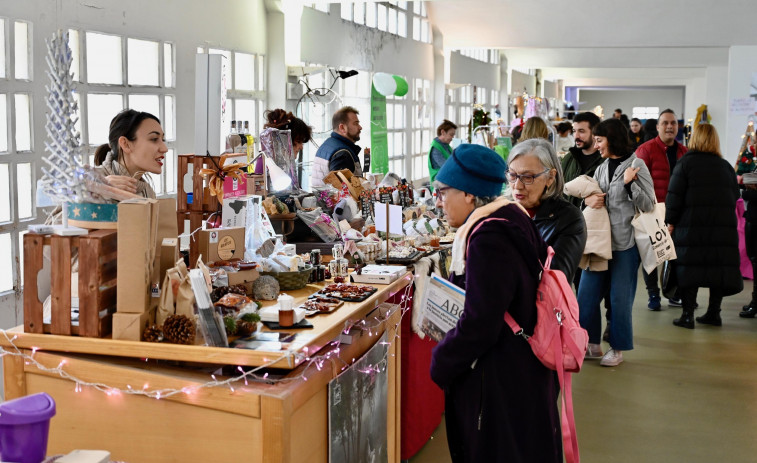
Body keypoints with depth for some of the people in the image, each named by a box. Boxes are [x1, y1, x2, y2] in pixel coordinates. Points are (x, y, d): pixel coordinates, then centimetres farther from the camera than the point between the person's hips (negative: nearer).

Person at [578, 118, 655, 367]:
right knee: (586, 293, 5)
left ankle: (617, 348, 16)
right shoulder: (602, 168, 12)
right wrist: (589, 199, -5)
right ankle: (592, 344, 18)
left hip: (625, 243, -6)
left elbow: (648, 205, -9)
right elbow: (591, 194, 18)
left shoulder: (636, 165, -6)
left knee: (620, 297, 2)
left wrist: (630, 183, -22)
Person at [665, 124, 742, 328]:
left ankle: (687, 315, -3)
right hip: (724, 225, 4)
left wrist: (671, 221, -1)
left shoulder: (685, 163, -2)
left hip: (691, 225, -4)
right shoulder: (726, 166, 12)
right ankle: (713, 313, 14)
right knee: (718, 266, 9)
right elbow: (735, 196, 15)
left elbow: (674, 195, -7)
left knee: (689, 267, -1)